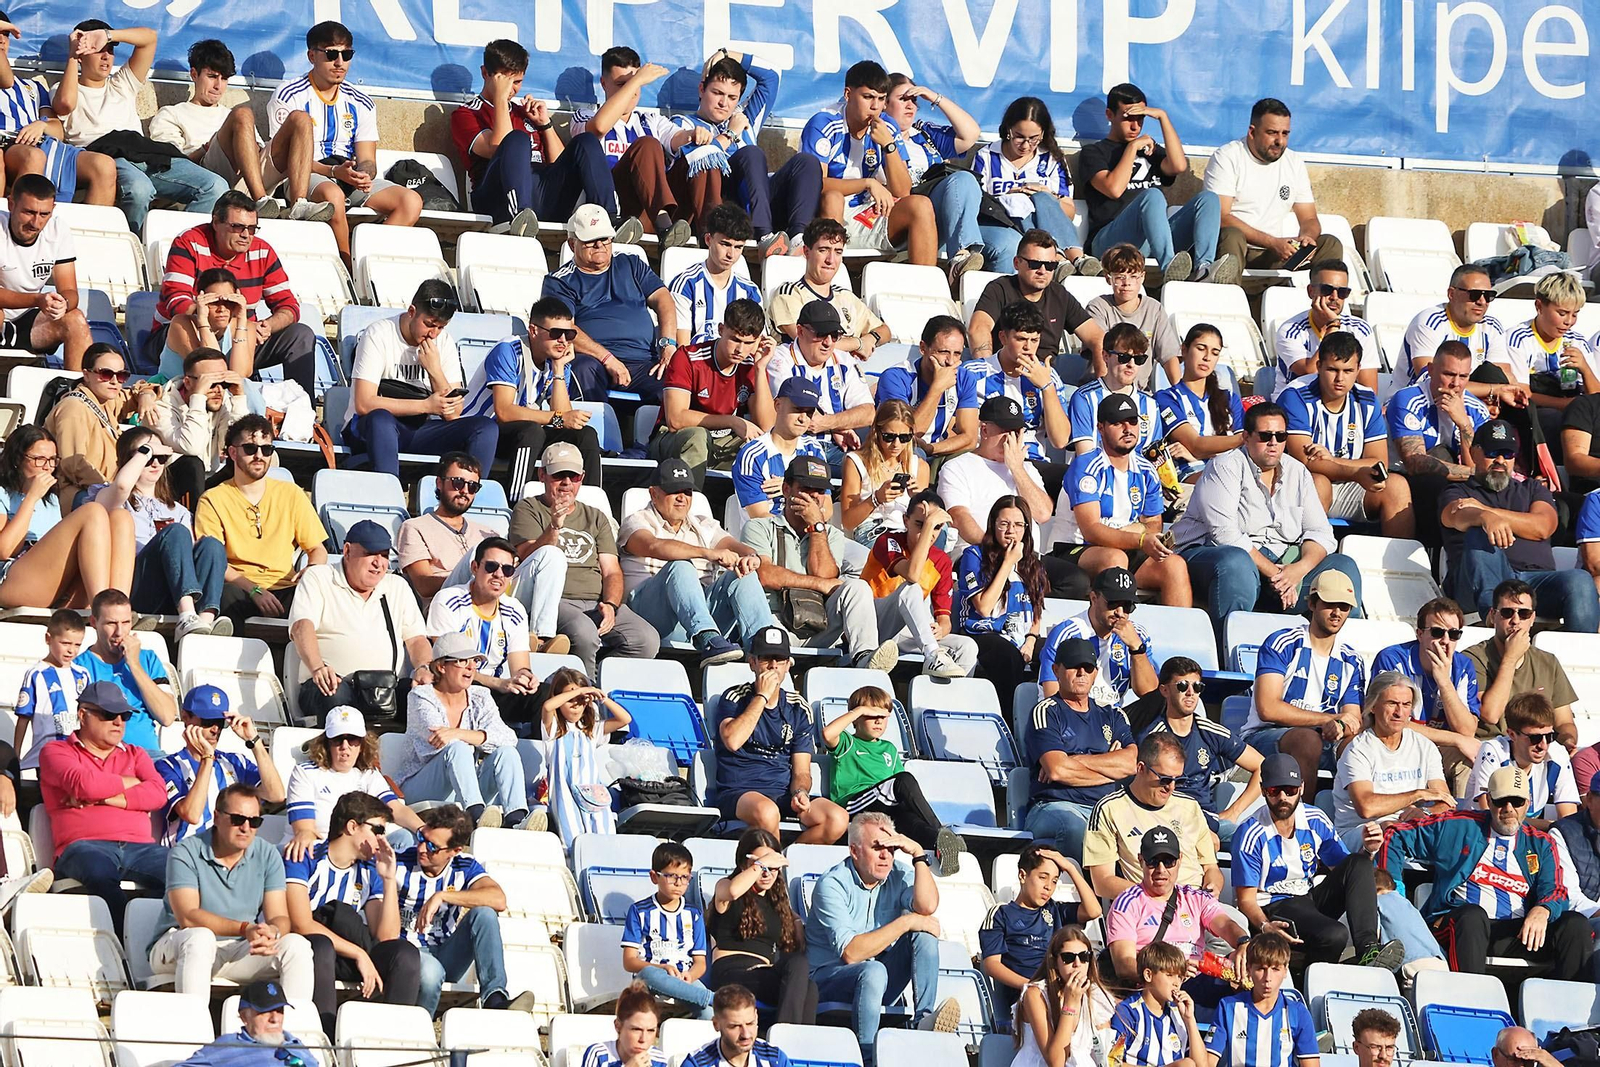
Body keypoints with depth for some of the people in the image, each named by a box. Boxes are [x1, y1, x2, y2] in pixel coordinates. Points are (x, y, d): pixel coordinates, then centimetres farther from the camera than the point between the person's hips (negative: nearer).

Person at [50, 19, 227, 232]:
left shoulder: (123, 85, 35)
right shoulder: (62, 90, 22)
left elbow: (149, 37, 28)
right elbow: (66, 103, -5)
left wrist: (107, 35, 14)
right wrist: (71, 56, 8)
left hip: (146, 154, 5)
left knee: (216, 187, -20)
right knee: (138, 188, -43)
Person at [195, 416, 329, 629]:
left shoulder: (291, 494, 16)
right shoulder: (213, 501, 6)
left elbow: (318, 549, 18)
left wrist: (312, 569, -8)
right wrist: (254, 590, -19)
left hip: (284, 590, 3)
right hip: (239, 591, -3)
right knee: (227, 594, -40)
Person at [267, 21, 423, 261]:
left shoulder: (361, 104, 16)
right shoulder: (290, 96, 0)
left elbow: (367, 160, 11)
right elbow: (283, 157, -8)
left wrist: (364, 175, -16)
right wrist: (334, 171, -22)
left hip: (352, 179, 5)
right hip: (305, 179, -5)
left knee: (411, 201, -19)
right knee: (332, 194, -41)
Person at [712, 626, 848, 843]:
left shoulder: (798, 709, 13)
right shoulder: (735, 698, 3)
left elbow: (801, 771, 12)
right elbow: (732, 741, -19)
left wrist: (800, 793, -12)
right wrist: (762, 697, -11)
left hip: (783, 794, 4)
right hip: (737, 794, -4)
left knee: (837, 819, -24)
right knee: (766, 812, -40)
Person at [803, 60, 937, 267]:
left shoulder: (887, 128, 5)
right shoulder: (824, 125, -9)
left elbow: (902, 192, 0)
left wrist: (889, 145, -13)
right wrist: (869, 183, -26)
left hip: (869, 219, 4)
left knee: (921, 205, -17)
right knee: (832, 199, -36)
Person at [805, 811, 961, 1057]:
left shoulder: (898, 875, 1)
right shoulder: (833, 885, -16)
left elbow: (927, 907, -20)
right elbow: (850, 953, -24)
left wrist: (918, 854, -20)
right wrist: (906, 922, -22)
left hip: (878, 979, 6)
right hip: (829, 977, -6)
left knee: (924, 934, -15)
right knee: (873, 972, -37)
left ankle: (924, 1020, -29)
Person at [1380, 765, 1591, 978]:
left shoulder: (1540, 844, 20)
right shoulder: (1457, 827, 14)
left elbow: (1554, 891, 7)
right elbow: (1395, 837, 17)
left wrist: (1542, 911, -19)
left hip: (1518, 933, 2)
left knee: (1575, 925, -22)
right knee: (1472, 914, -39)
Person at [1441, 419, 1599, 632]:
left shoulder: (1532, 488, 29)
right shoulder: (1458, 494, 22)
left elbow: (1542, 527, 6)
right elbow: (1459, 518, -6)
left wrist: (1484, 509, 1)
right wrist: (1486, 517, -32)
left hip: (1537, 578, 2)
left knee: (1579, 581, -30)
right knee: (1478, 533, -33)